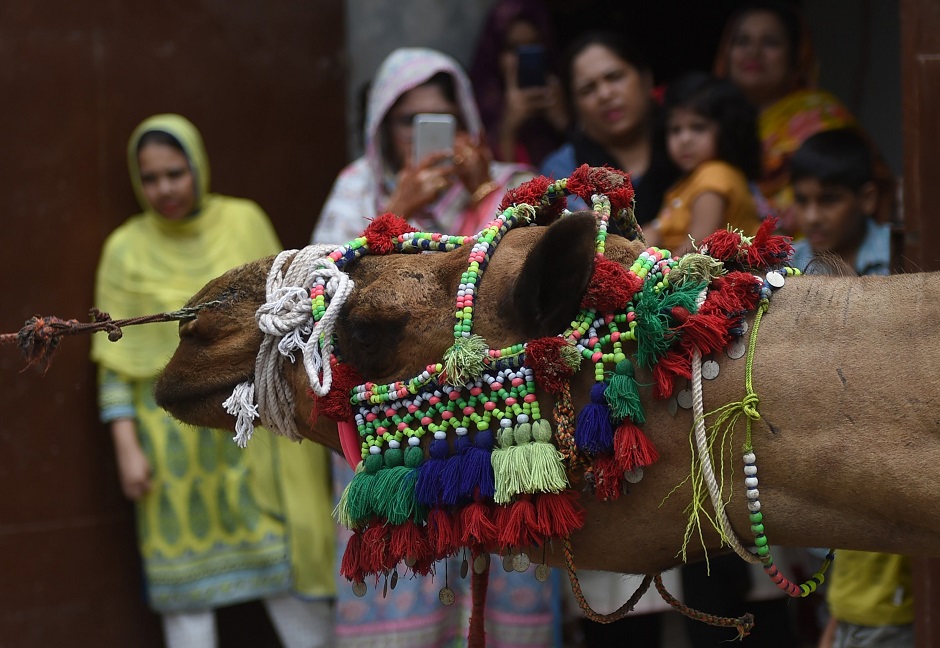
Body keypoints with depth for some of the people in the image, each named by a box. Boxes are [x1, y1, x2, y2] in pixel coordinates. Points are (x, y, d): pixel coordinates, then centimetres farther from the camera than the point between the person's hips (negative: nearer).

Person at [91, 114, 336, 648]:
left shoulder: (245, 222, 2)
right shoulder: (126, 250, 0)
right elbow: (115, 360, 0)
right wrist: (127, 447, -6)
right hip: (178, 439, 0)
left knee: (287, 562, 1)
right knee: (190, 585, 4)